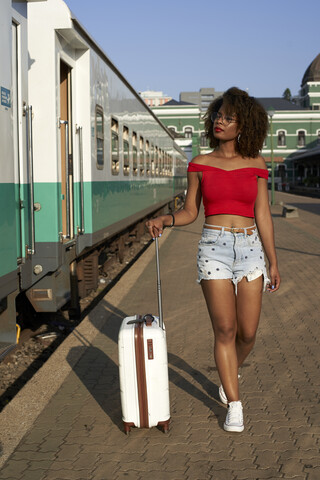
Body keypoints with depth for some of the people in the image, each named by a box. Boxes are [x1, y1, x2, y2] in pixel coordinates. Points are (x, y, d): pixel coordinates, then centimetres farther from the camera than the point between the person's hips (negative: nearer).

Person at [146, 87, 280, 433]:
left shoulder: (255, 166, 5)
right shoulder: (200, 165, 5)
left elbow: (263, 216, 7)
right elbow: (190, 212, 8)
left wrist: (273, 262, 7)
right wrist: (164, 220, -12)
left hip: (250, 249, 1)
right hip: (214, 248, -1)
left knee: (247, 332, 4)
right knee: (225, 330, -4)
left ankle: (230, 373, 37)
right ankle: (234, 406, 8)